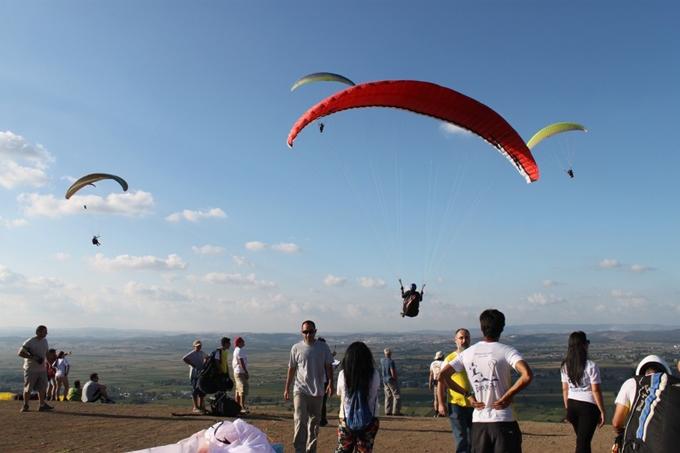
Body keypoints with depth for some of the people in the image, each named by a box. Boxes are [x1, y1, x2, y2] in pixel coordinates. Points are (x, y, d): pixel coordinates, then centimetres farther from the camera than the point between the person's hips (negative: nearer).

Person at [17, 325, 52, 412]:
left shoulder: (44, 341, 8)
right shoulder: (30, 342, -14)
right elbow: (20, 353, -17)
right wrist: (33, 357, -24)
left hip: (42, 369, 6)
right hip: (31, 369, -6)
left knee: (42, 388, 9)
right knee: (28, 388, 3)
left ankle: (42, 405, 19)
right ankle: (25, 406, 17)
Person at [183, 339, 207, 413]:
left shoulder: (202, 353, 12)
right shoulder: (192, 354, -9)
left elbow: (205, 359, 31)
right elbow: (184, 359, -22)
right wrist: (192, 364, -21)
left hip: (202, 374, 7)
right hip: (194, 374, -7)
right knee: (195, 390, -5)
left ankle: (201, 406, 21)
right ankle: (195, 407, 1)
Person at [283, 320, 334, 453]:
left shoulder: (323, 347, 0)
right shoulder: (296, 348, -2)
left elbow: (328, 367, 4)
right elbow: (291, 369, 5)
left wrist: (330, 383, -9)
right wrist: (287, 388, 6)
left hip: (318, 391, 2)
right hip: (300, 390, -2)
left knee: (314, 423, 12)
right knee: (300, 421, -14)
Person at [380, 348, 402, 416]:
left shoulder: (382, 360, 1)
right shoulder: (391, 361, -21)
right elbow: (393, 373, -21)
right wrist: (396, 380, -6)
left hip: (385, 380, 7)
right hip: (391, 380, -7)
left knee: (388, 396, 13)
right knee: (397, 396, 2)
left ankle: (387, 411, 13)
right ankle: (396, 411, 0)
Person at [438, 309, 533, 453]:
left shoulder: (467, 353, 4)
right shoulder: (507, 351, -8)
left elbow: (442, 375, 3)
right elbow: (527, 375, -24)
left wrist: (468, 395, 6)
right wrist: (507, 396, -13)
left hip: (478, 421, 4)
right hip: (503, 421, -3)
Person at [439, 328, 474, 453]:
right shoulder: (450, 359, -5)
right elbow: (441, 384, -2)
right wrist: (441, 403, -8)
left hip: (475, 405, 4)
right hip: (456, 404, -3)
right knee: (461, 439, -2)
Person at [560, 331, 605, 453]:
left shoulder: (565, 366, 2)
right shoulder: (590, 366, -16)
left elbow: (565, 389, 7)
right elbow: (596, 390, -14)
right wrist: (602, 411, -5)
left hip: (572, 404, 5)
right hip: (588, 406, -5)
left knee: (582, 440, 22)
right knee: (582, 443, 0)